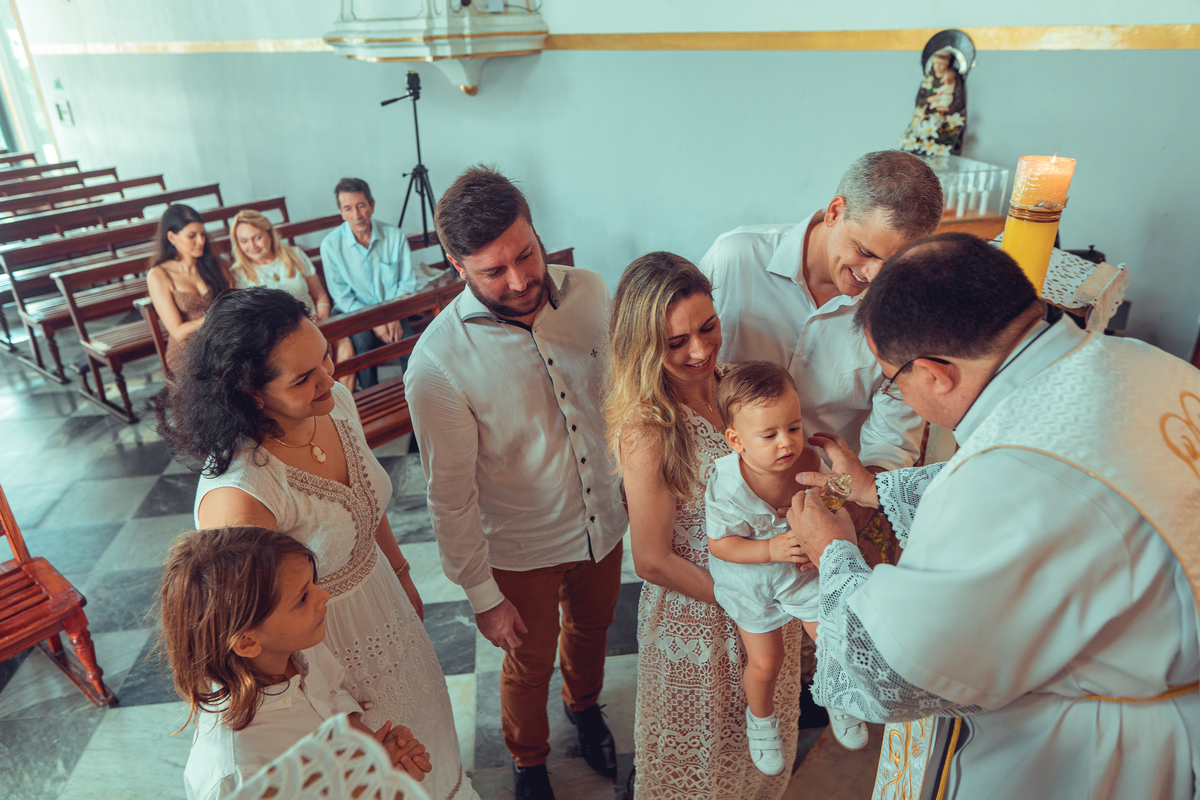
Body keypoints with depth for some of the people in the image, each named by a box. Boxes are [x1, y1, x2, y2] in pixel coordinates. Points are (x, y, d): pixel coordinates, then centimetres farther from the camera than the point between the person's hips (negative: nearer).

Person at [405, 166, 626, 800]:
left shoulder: (589, 291, -15)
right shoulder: (437, 363, -28)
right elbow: (451, 496, -18)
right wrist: (482, 595, -10)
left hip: (605, 522, 4)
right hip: (522, 550, -4)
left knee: (592, 626, 30)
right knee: (530, 664, 21)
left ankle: (584, 706, 65)